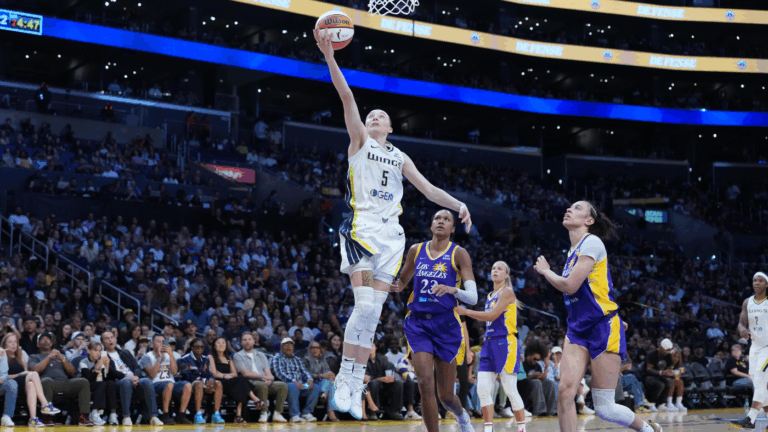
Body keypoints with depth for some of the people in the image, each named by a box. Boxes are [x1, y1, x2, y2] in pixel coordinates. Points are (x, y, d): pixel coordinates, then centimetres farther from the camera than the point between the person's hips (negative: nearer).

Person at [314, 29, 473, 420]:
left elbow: (428, 189, 21)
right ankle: (345, 378, -9)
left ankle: (355, 385, 2)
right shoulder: (359, 142, 11)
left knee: (373, 311, -1)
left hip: (391, 233, 4)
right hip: (362, 226, -4)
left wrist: (458, 204, 3)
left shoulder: (399, 157, 23)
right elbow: (347, 96, 0)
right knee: (365, 306, -18)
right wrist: (329, 57, -10)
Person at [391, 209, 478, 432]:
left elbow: (473, 297, -10)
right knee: (425, 384, -16)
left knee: (446, 395, 7)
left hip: (446, 324, -2)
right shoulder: (416, 250, 8)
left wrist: (453, 289, -30)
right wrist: (394, 287, -1)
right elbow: (402, 281, 23)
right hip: (418, 323, 2)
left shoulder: (458, 254, -2)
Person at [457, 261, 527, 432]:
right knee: (483, 388, -2)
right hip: (489, 343, 8)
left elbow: (492, 315, -13)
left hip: (505, 344, -8)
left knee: (510, 390, -7)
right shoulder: (490, 296, 19)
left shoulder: (507, 292, -5)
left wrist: (466, 311, -10)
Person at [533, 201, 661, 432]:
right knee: (565, 391, -13)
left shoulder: (591, 242, -12)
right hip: (578, 330, 7)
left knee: (604, 408, -4)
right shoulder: (573, 250, 14)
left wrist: (545, 271, -3)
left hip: (603, 329, -7)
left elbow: (570, 286, -16)